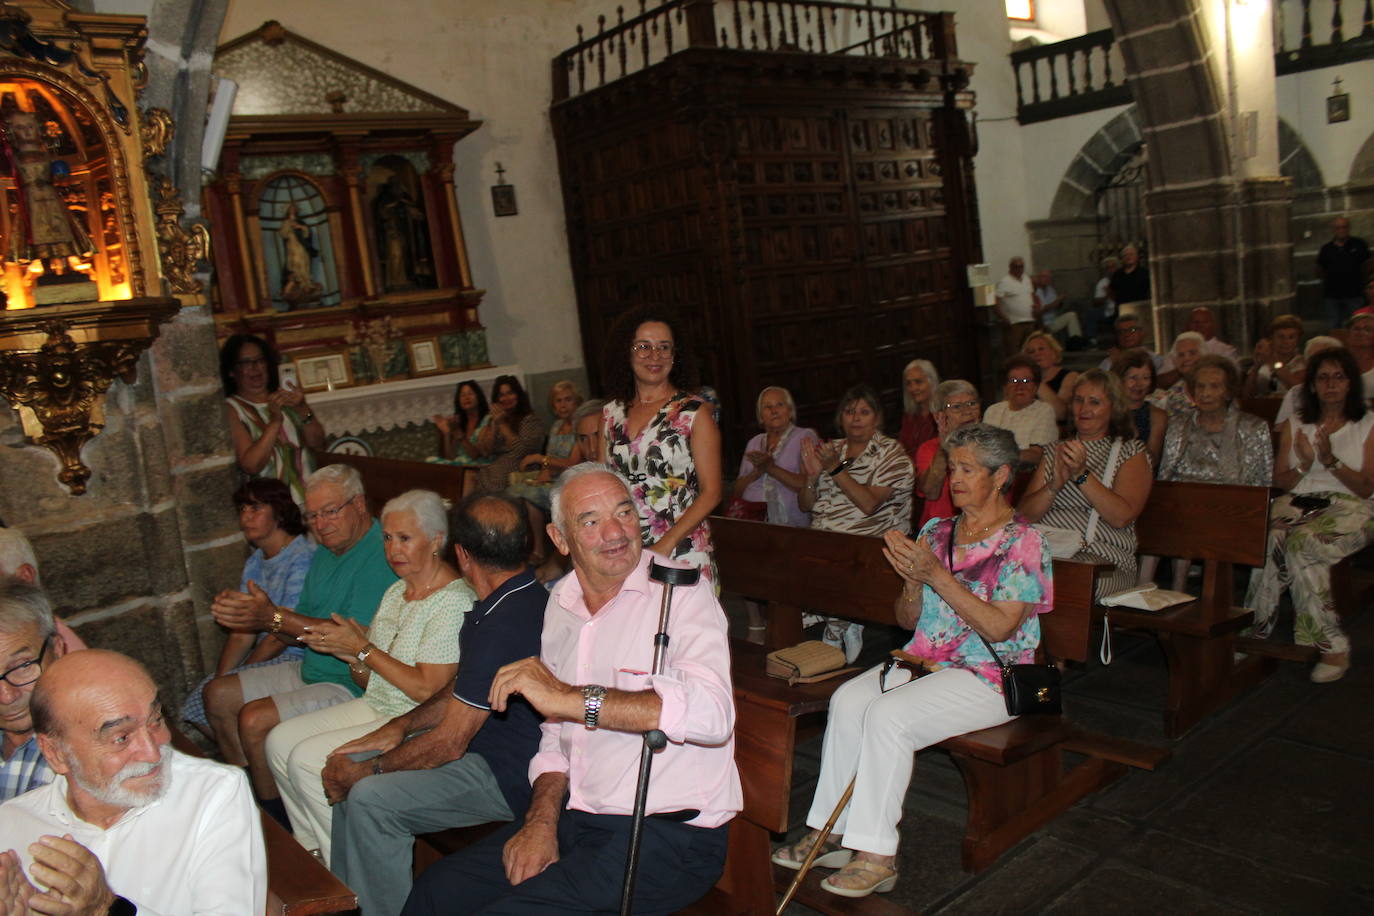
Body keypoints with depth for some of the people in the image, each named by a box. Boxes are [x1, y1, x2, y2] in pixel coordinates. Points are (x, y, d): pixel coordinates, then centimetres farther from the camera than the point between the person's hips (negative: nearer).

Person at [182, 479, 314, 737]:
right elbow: (241, 635, 8)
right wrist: (220, 677, -8)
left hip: (298, 659, -9)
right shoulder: (255, 561, 12)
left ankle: (241, 756, -1)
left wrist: (223, 683, -11)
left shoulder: (303, 558, -16)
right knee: (195, 704, 0)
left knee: (219, 695, -22)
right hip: (268, 657, 9)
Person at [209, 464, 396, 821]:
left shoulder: (382, 557, -21)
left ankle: (278, 821, 0)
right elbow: (301, 628, 10)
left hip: (354, 682, -10)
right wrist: (246, 613, -9)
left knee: (254, 719, -21)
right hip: (312, 670, 11)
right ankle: (251, 794, 22)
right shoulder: (325, 553, 11)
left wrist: (273, 617, -27)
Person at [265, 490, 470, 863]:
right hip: (375, 707, 10)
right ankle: (314, 851, 15)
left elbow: (426, 689, -22)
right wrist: (350, 654, -8)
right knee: (280, 740, 1)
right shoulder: (396, 591, 11)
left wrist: (362, 648, -15)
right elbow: (371, 681, 14)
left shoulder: (454, 601, -18)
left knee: (307, 759, -16)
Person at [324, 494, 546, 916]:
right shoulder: (525, 595, 5)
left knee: (369, 798, -18)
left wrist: (364, 770, -8)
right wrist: (400, 727, 6)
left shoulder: (502, 624, -28)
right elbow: (458, 692, 18)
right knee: (347, 768, 9)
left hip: (510, 777, -10)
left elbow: (448, 743, -22)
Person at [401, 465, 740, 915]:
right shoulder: (561, 602, 10)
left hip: (667, 836, -7)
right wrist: (542, 820, -1)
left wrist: (571, 698, -29)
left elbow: (711, 714, -31)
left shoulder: (680, 591, -13)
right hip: (573, 821, 7)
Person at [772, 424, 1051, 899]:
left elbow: (998, 628, -16)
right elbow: (908, 619, 12)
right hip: (924, 661, 6)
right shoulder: (936, 533, 12)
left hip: (989, 677, -6)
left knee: (888, 715, -28)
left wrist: (937, 575, -20)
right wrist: (913, 581, -10)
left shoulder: (1022, 542, -5)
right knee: (847, 700, -20)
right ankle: (831, 833, -12)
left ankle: (876, 855, -18)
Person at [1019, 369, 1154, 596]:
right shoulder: (1055, 452, 20)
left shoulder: (1131, 452, 10)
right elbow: (1025, 514, 7)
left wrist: (1081, 474, -15)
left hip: (1105, 560, -2)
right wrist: (1056, 483, -10)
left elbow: (1122, 517, -7)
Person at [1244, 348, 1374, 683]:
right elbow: (1279, 482, 12)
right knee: (1273, 541, -33)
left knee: (1300, 545, -35)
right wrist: (1303, 466, -8)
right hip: (1297, 502, 3)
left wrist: (1330, 460, -15)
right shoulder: (1295, 424, 17)